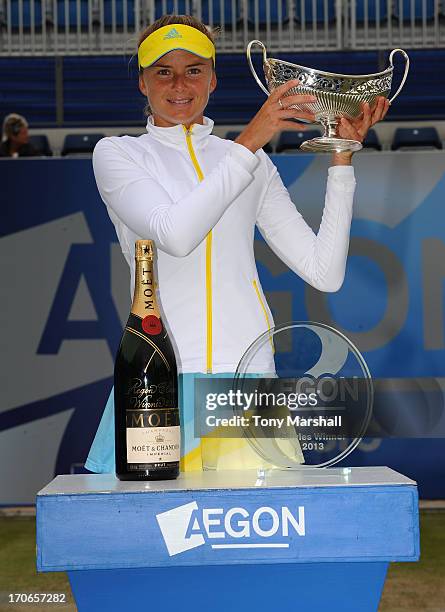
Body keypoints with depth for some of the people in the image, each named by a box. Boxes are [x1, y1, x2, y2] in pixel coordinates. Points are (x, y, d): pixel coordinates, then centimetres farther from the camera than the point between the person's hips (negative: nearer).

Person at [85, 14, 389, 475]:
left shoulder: (252, 160, 15)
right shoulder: (116, 154, 8)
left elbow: (324, 272, 6)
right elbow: (174, 233, -14)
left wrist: (342, 155, 4)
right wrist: (249, 142, -13)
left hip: (249, 369, 2)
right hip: (163, 374, -2)